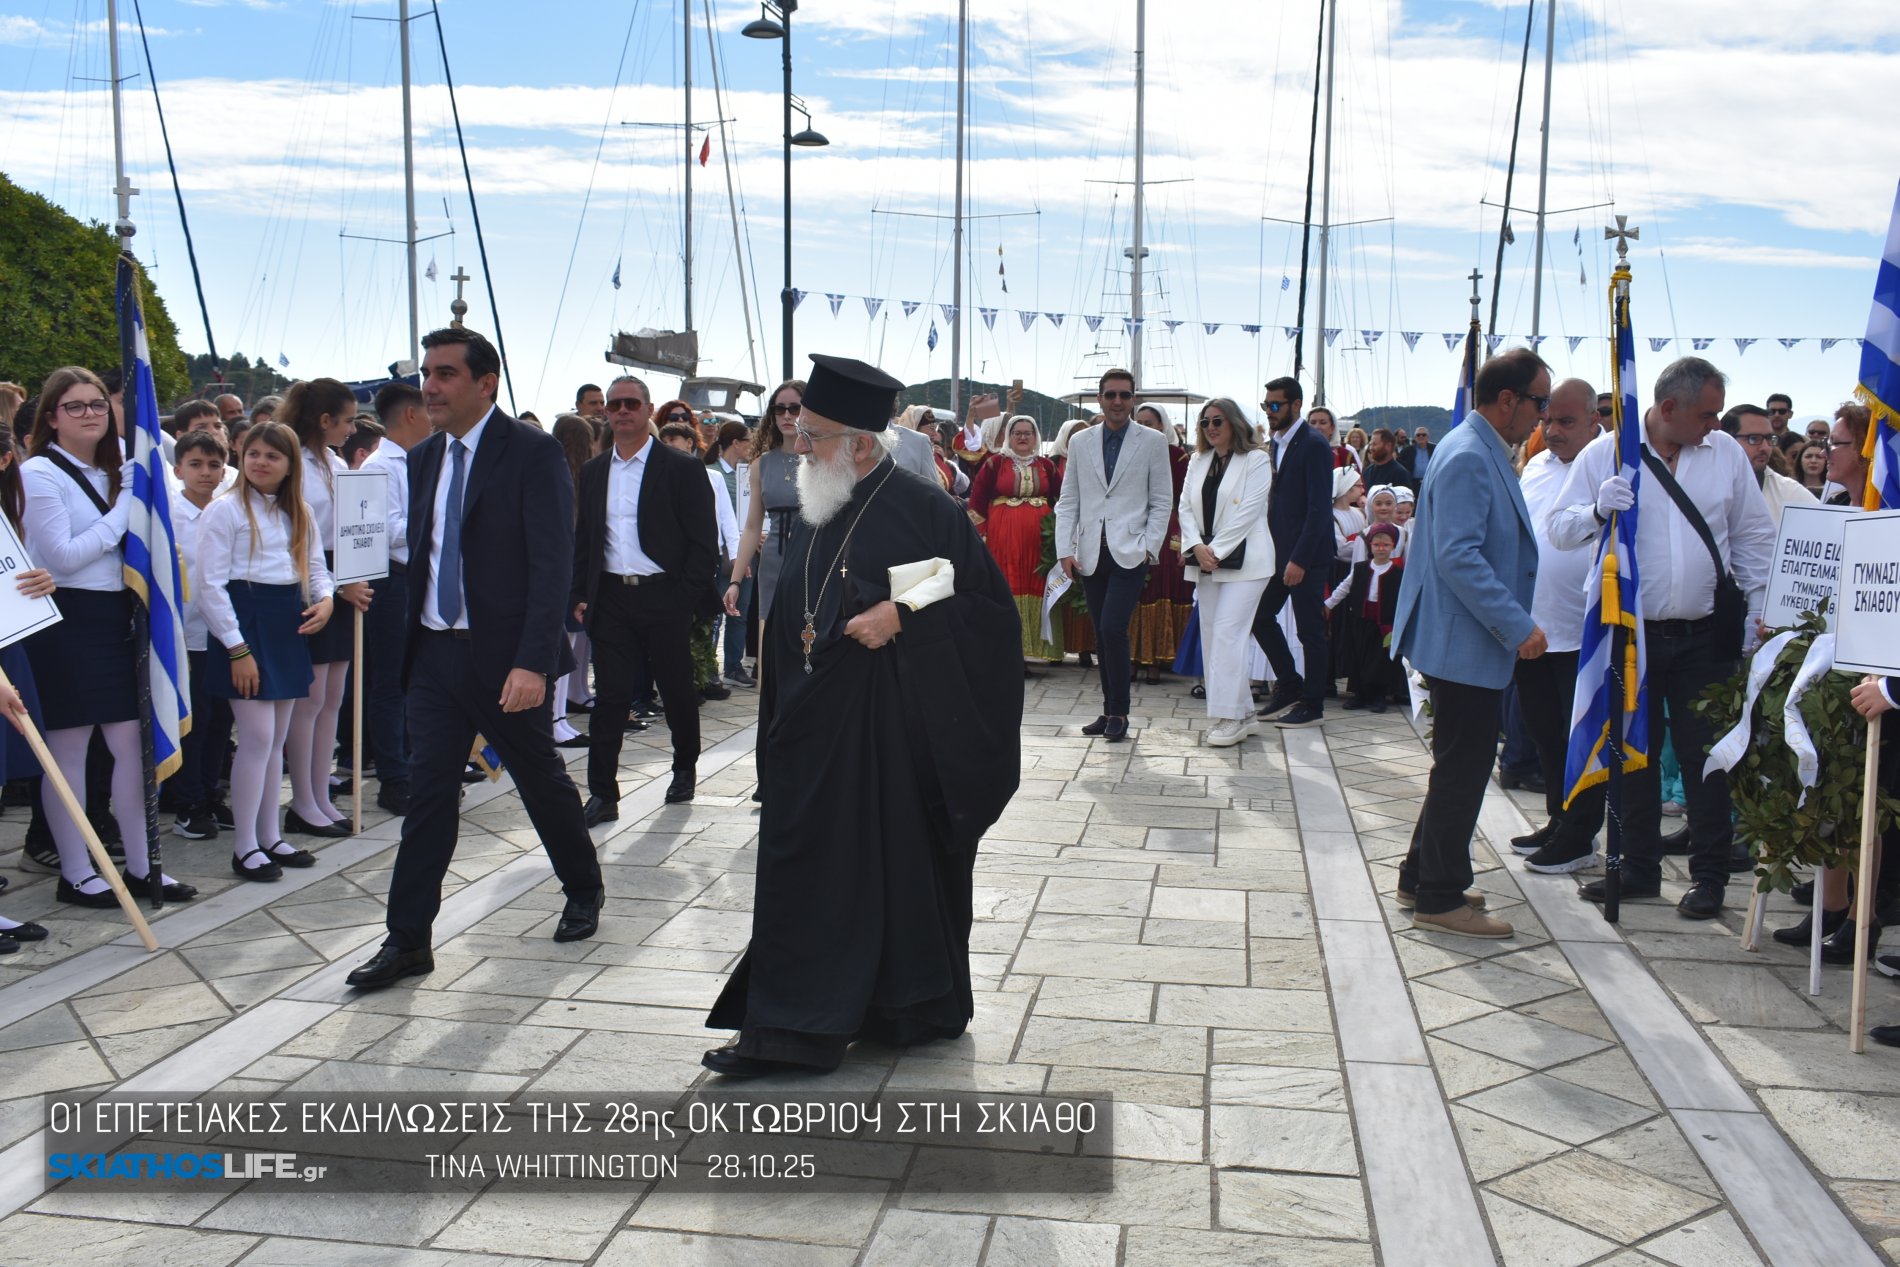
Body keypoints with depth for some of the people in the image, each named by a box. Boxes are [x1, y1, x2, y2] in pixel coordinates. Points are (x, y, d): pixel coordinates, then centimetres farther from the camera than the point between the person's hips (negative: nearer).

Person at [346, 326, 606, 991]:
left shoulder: (534, 454, -12)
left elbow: (552, 563, -17)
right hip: (435, 654, 5)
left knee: (542, 781, 11)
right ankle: (408, 940, 10)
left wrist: (533, 661, -24)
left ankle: (584, 890, 35)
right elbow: (421, 553, 14)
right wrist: (412, 640, 8)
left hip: (505, 659, -5)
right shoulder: (423, 458, 9)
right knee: (428, 793, 4)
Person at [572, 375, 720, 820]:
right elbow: (582, 537, 15)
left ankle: (685, 769, 32)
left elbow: (704, 540, -5)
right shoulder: (593, 471, 11)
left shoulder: (681, 468, -3)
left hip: (664, 598, -3)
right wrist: (579, 595, 5)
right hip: (610, 598, 3)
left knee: (677, 691, 10)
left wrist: (687, 597, -11)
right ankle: (602, 795, 4)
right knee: (609, 697, 0)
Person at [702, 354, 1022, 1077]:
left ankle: (916, 1009, 23)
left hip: (897, 724, -7)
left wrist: (902, 616, -20)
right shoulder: (816, 513, 10)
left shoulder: (923, 510, -11)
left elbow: (987, 605, -10)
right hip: (816, 727, 7)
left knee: (903, 862, 6)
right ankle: (790, 1029, 18)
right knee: (805, 869, 8)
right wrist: (782, 709, 9)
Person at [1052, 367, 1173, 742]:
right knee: (1102, 635, 8)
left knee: (1113, 629, -14)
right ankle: (1110, 710, 17)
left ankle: (1118, 712, -1)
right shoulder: (1080, 443, 10)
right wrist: (1065, 550, 1)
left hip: (1130, 553, -3)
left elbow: (1161, 501, 3)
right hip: (1092, 554, 4)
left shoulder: (1152, 442, 3)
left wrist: (1149, 547, -7)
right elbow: (1068, 501, 10)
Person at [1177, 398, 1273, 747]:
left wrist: (1216, 550, -13)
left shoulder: (1256, 459, -4)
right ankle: (1243, 715, 12)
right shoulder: (1198, 461, 13)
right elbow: (1185, 507, 8)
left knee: (1227, 633, -13)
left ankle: (1230, 717, -9)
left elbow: (1249, 511, -12)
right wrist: (1197, 547, -8)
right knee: (1211, 636, 5)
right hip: (1205, 561, 7)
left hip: (1243, 560, -6)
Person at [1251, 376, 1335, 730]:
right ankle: (1289, 685, 23)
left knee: (1310, 629, 1)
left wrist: (1299, 559, -21)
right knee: (1261, 615, 9)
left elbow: (1320, 508, -19)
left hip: (1307, 554, -8)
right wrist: (1269, 548, 9)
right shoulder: (1275, 443, 11)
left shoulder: (1314, 445, -14)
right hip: (1278, 549, 8)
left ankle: (1313, 704, 12)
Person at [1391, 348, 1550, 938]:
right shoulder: (1468, 457, -19)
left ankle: (1424, 878, 29)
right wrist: (1518, 626, -24)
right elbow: (1458, 556, -26)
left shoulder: (1486, 454, 14)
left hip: (1472, 643, 11)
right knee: (1462, 771, -2)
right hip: (1463, 644, -11)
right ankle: (1439, 900, 9)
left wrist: (1514, 621, 19)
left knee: (1460, 768, 18)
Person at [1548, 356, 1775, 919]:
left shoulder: (1727, 453, 3)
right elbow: (1560, 530, -3)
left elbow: (1753, 541, 8)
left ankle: (1710, 876, 14)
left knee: (1707, 756, 3)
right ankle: (1638, 867, 23)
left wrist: (1758, 619, 4)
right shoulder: (1605, 454, -2)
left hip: (1706, 635, 0)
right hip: (1631, 633, 0)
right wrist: (1597, 510, -24)